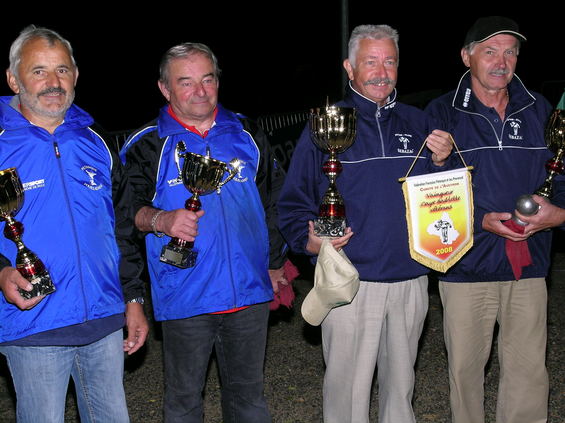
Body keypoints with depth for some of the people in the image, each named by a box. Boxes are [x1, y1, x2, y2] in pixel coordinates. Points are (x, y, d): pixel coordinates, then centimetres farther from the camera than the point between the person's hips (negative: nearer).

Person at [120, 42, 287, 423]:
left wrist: (275, 263, 15)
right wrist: (161, 220, -30)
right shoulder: (148, 146, -3)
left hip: (249, 293, 3)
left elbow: (274, 201, 16)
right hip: (184, 300, -3)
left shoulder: (247, 135, 8)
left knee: (248, 392, 17)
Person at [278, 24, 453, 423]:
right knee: (348, 388, 2)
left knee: (401, 382, 18)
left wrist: (441, 162, -7)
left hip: (411, 280, 4)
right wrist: (309, 240, -18)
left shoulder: (417, 122, 10)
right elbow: (294, 202, 0)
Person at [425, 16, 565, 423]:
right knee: (465, 366, 10)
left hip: (528, 266, 2)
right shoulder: (441, 113, 0)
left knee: (529, 370, 4)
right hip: (466, 265, -2)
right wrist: (482, 221, -17)